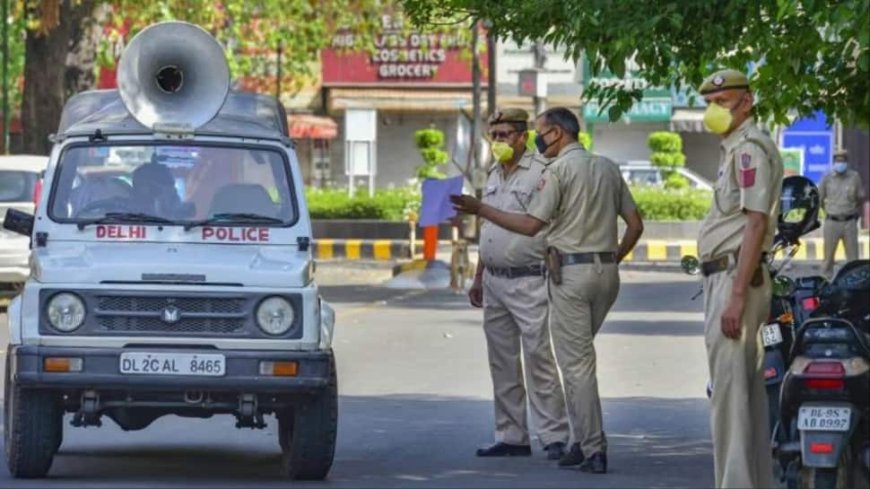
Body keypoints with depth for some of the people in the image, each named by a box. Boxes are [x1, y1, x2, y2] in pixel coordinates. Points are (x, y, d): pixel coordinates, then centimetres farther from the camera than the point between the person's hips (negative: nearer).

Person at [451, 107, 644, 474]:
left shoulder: (559, 170, -8)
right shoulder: (608, 168, 12)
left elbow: (530, 225, -14)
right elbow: (635, 225, 12)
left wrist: (479, 209, -9)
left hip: (571, 270, -7)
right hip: (607, 271, 7)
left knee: (576, 362, -2)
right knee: (578, 357, 17)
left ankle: (593, 450, -5)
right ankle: (583, 441, 13)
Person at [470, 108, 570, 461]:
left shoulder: (540, 174, -8)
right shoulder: (494, 176, 16)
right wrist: (479, 278, 21)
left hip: (528, 281, -8)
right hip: (495, 281, 8)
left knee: (538, 359, -10)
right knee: (502, 363, 9)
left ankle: (553, 437, -9)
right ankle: (510, 436, 15)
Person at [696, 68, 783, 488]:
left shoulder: (750, 148, -13)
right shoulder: (734, 148, 19)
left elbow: (756, 223, -21)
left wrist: (736, 296, -25)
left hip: (734, 277, -11)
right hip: (725, 278, 11)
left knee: (729, 392, -12)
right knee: (748, 390, 13)